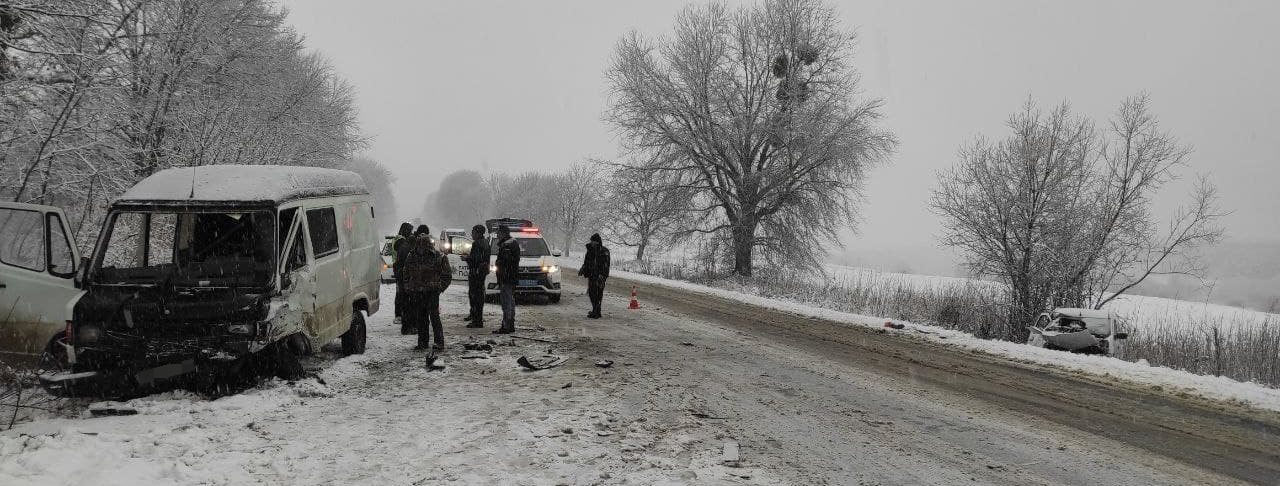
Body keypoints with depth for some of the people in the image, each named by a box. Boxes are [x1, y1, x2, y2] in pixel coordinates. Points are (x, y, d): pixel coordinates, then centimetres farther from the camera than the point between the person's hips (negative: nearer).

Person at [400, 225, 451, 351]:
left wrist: (439, 287, -5)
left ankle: (439, 342, -5)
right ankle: (423, 342, 18)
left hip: (432, 292, -4)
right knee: (420, 317, 7)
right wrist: (408, 288, 9)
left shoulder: (439, 257, -3)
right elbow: (406, 273, 18)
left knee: (434, 316, -10)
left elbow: (447, 275, 4)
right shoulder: (411, 256, 6)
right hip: (416, 293, 4)